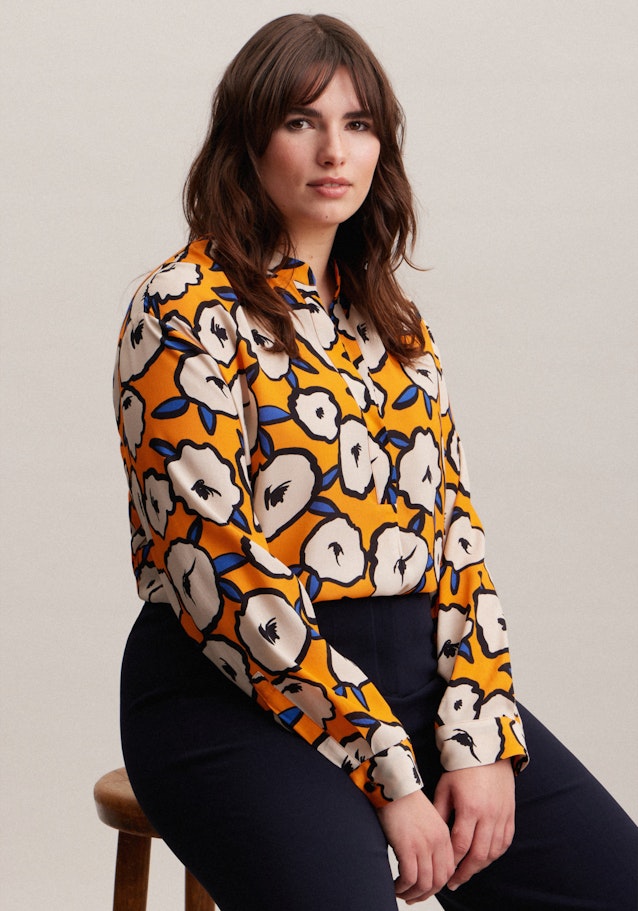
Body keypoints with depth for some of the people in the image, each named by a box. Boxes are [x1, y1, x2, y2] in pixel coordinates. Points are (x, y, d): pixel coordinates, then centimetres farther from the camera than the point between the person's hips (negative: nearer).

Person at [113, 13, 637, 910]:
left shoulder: (391, 322, 15)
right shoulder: (187, 313, -6)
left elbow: (455, 526, 9)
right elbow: (217, 566, -14)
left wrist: (482, 739, -5)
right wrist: (386, 773, -16)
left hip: (414, 670, 6)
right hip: (240, 697, -6)